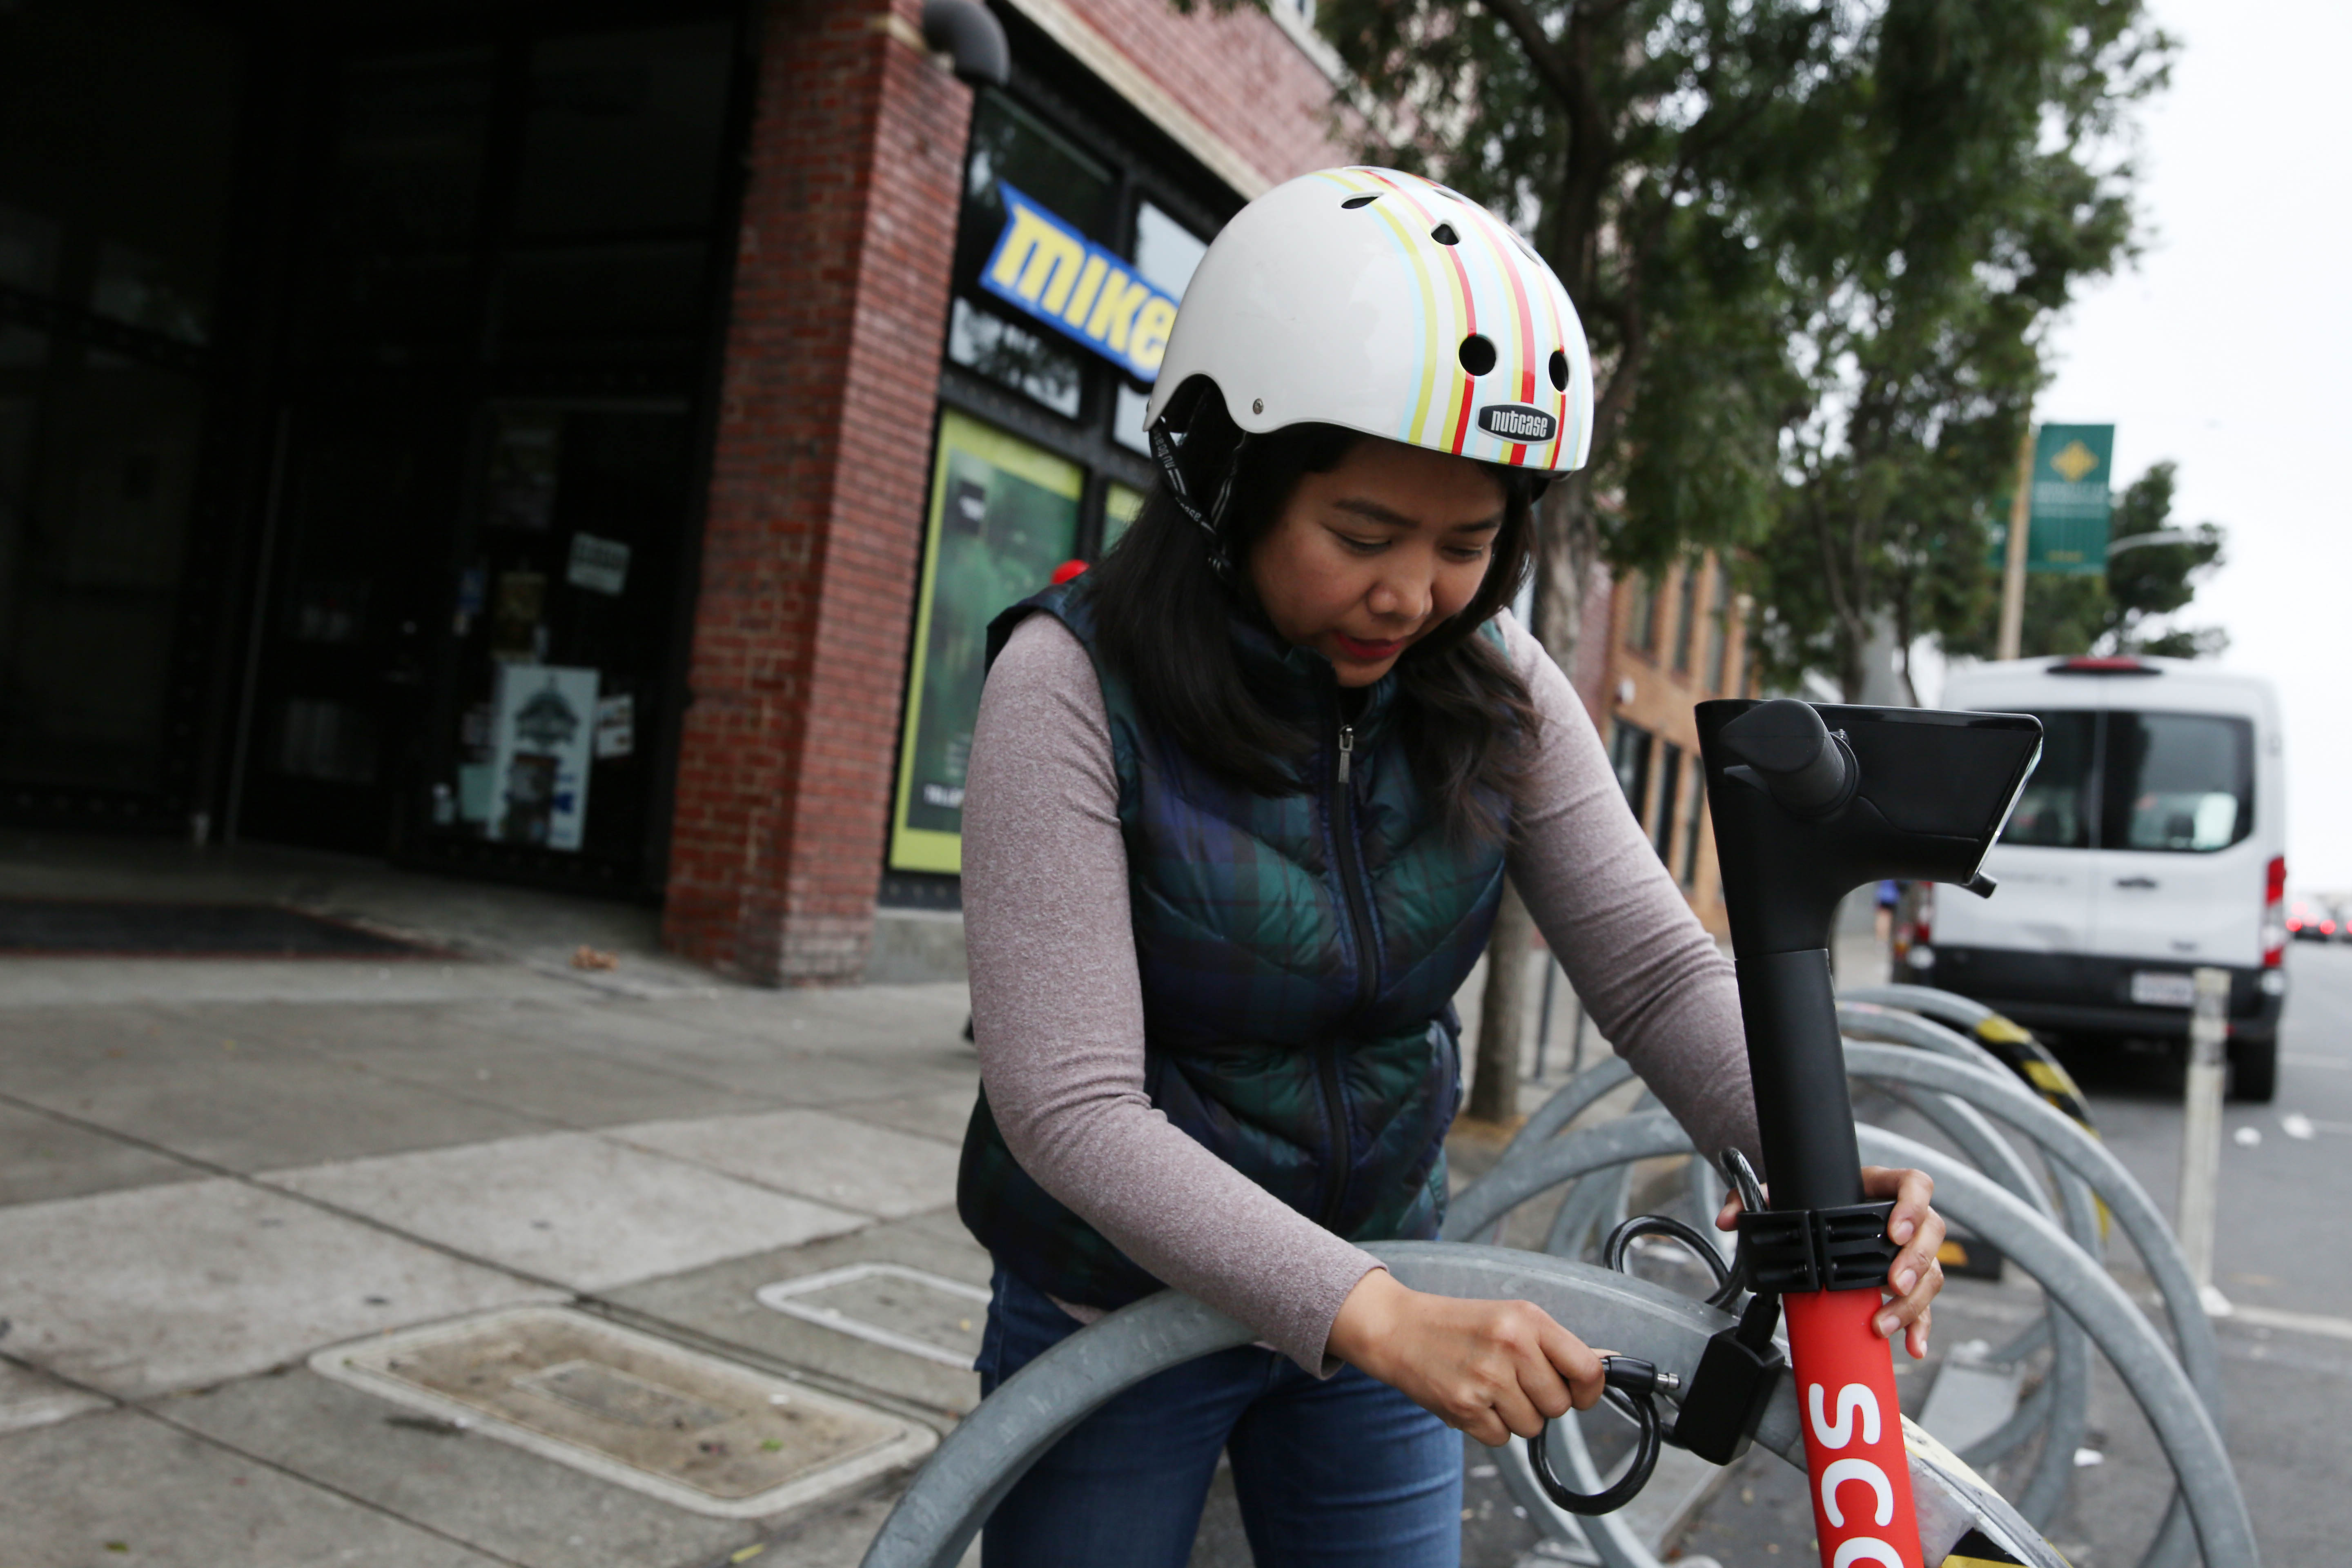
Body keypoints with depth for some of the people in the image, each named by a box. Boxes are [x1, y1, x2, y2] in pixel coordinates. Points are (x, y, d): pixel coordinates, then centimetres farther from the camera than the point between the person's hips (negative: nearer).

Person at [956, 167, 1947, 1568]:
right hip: (1123, 1313, -3)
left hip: (1385, 1297, 4)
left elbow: (1657, 968, -11)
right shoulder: (1076, 684, -23)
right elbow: (1072, 1108, -28)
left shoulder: (1497, 691, -8)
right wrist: (1378, 1318, -38)